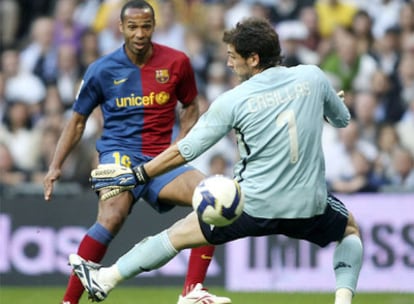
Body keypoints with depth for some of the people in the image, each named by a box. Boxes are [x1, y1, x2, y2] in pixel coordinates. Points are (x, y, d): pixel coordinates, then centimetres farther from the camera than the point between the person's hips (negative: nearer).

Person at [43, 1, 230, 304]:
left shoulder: (177, 62, 1)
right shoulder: (101, 70, 0)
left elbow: (190, 107, 18)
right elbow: (78, 120, 11)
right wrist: (56, 166, 4)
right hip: (119, 153, -3)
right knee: (112, 217, -31)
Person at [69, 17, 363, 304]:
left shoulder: (232, 101, -8)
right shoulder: (313, 77, -3)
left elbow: (184, 151, -3)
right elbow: (342, 119, 15)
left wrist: (135, 176, 7)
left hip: (253, 206, -2)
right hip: (309, 206, 2)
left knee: (178, 234, 15)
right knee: (351, 230, 33)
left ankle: (104, 279, 22)